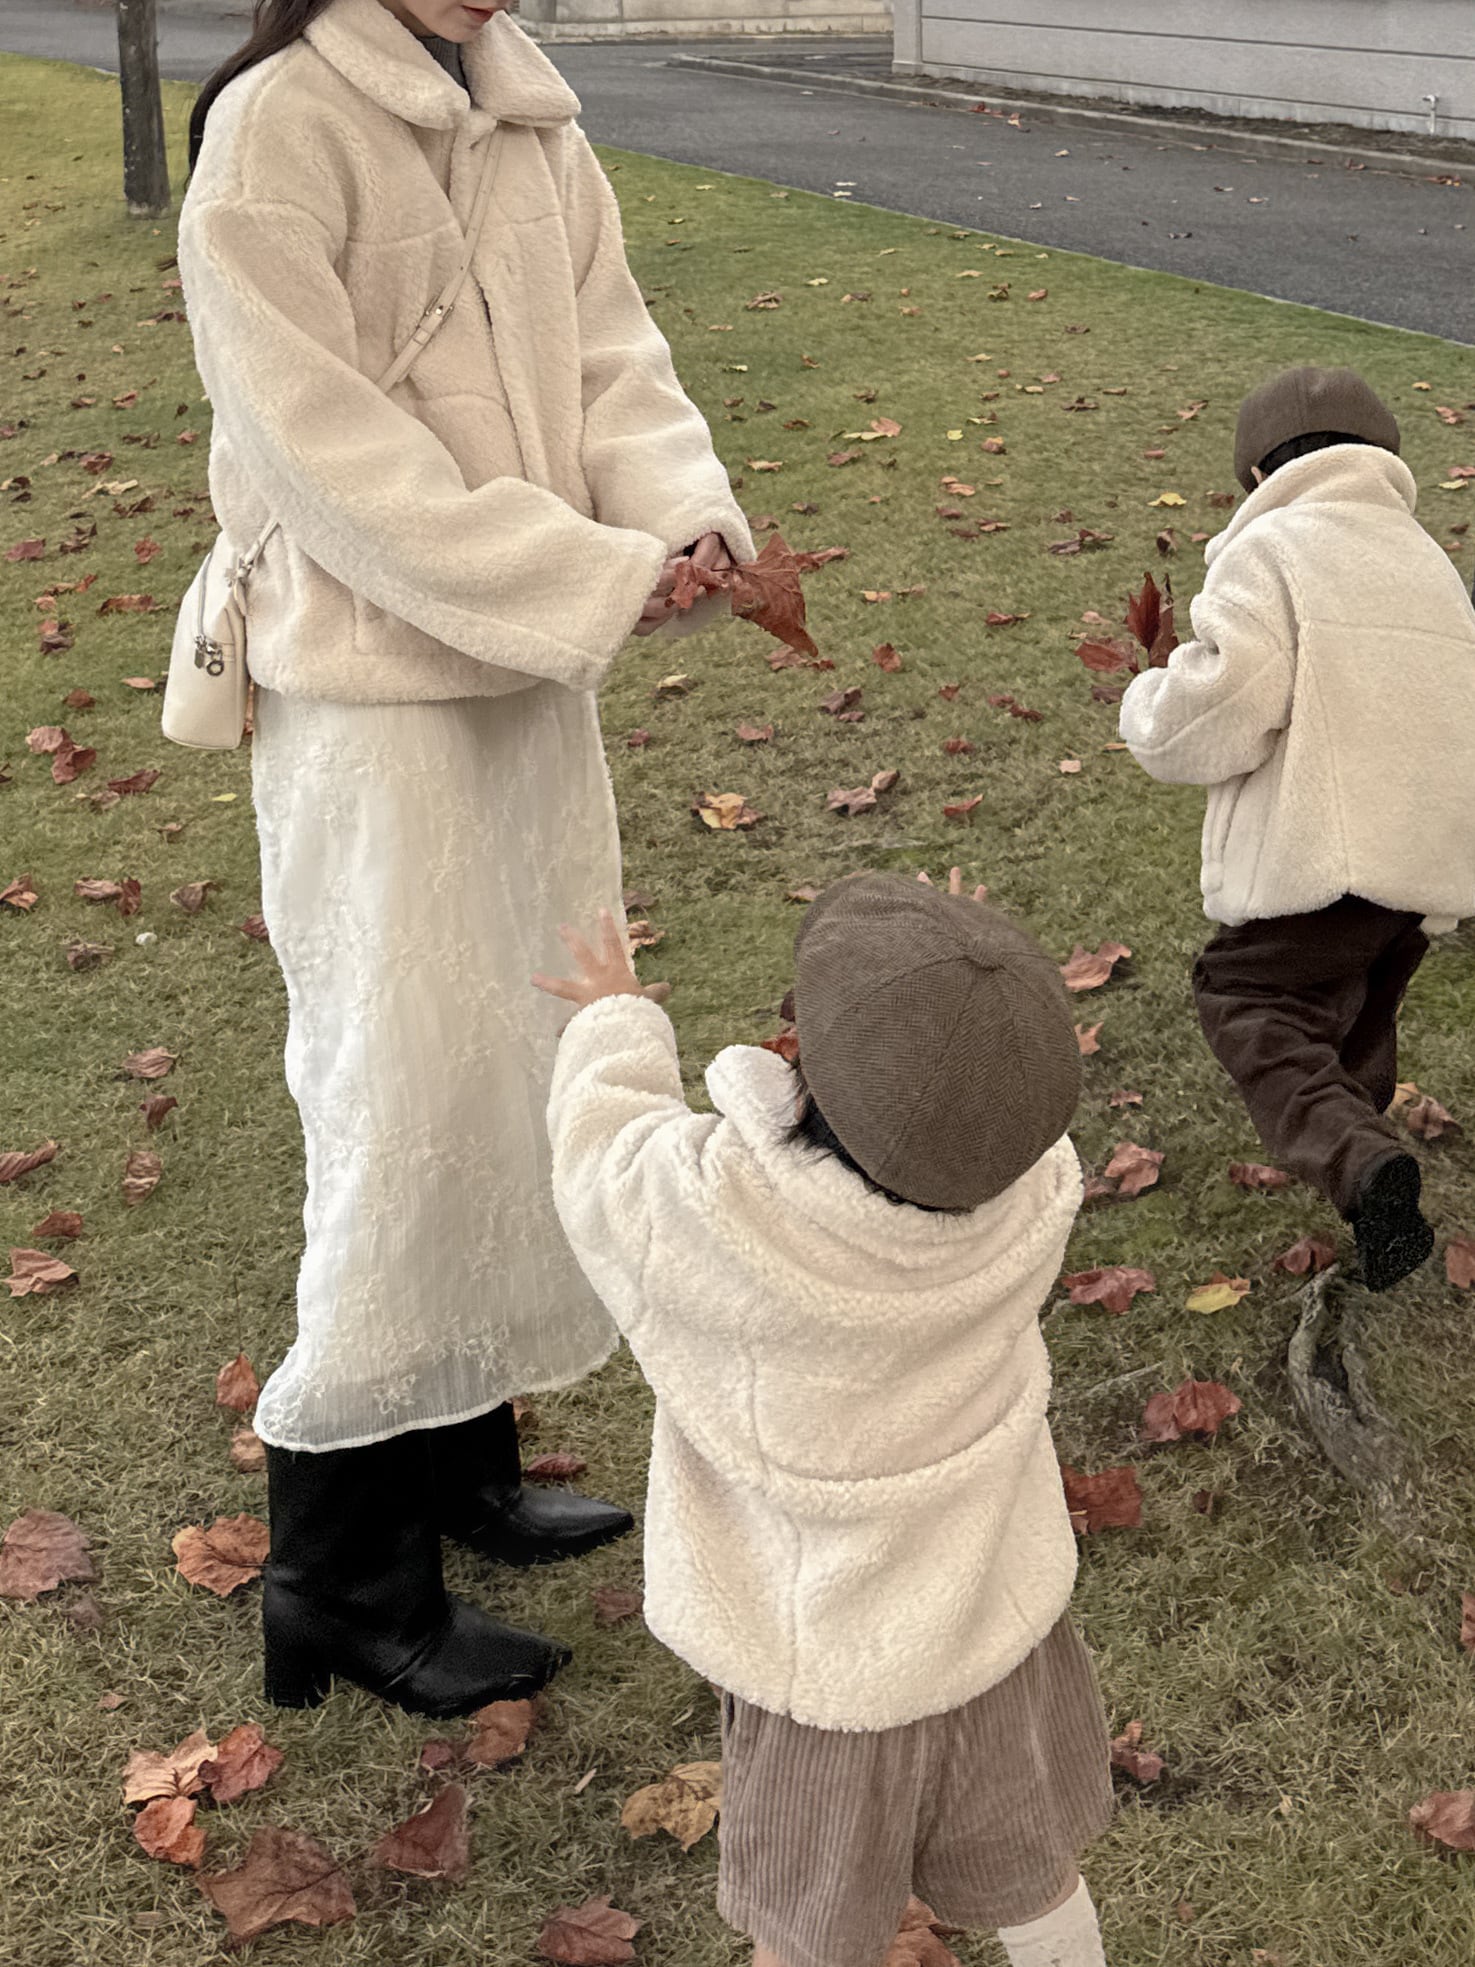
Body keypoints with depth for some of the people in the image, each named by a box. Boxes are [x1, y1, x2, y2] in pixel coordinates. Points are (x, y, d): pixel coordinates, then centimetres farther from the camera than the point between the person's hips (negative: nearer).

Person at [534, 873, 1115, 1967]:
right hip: (1002, 1623, 3)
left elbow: (603, 1152, -10)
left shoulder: (718, 1216, -35)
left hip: (829, 1667, -3)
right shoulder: (1034, 1192, -24)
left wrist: (617, 1025, 8)